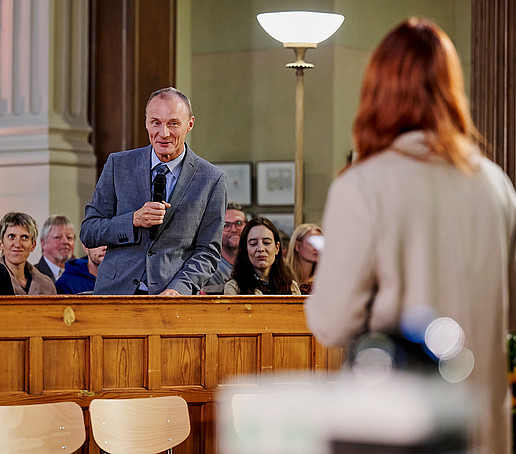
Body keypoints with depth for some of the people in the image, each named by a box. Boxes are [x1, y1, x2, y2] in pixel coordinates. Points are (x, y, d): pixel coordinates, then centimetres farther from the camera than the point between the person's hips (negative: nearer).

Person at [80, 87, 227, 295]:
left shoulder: (212, 179, 4)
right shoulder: (118, 164, 8)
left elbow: (208, 251, 5)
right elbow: (88, 233, 8)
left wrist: (178, 289, -11)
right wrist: (134, 221, -9)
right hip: (116, 291, 0)